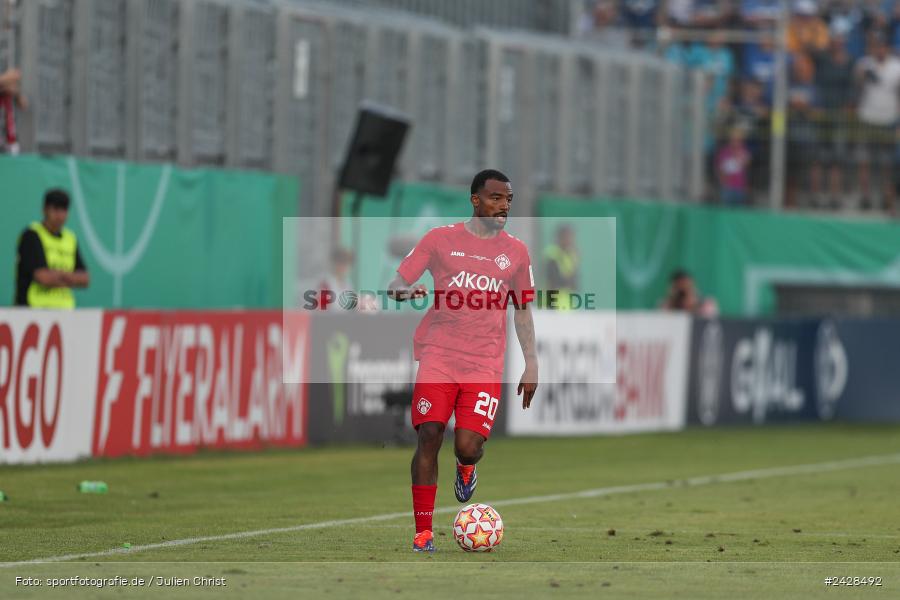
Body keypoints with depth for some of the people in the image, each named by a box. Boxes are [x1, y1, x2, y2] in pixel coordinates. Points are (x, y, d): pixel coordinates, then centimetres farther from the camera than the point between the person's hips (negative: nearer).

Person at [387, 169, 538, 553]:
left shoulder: (515, 252, 11)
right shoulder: (441, 239, 5)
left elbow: (523, 311, 19)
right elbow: (396, 283, 7)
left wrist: (531, 366, 16)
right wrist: (404, 290, -18)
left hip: (485, 366, 1)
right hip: (438, 357, -1)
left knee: (468, 446, -13)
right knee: (429, 437, -14)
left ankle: (466, 467, 27)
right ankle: (423, 532, -7)